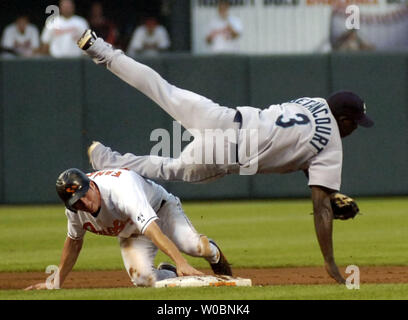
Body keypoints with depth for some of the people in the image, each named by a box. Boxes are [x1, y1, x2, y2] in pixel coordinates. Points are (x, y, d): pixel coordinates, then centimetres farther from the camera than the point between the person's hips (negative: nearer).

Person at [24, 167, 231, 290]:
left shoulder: (121, 191, -42)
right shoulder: (74, 211, -19)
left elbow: (153, 231, -53)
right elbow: (74, 242, 4)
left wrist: (181, 262, -64)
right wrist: (56, 282, 7)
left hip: (160, 209, -4)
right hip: (129, 234, 4)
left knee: (191, 244, -32)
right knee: (142, 278, -26)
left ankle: (212, 253, 7)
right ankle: (170, 274, 10)